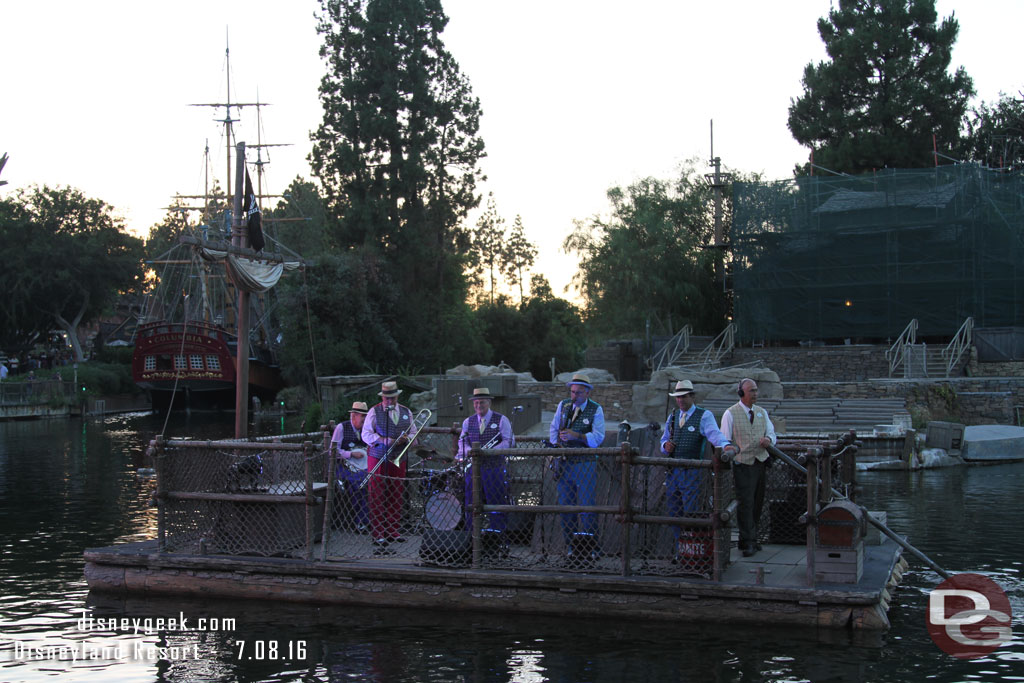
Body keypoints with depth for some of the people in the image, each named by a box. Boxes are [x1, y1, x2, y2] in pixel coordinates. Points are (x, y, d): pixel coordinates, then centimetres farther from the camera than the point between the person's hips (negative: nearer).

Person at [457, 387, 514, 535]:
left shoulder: (501, 420, 1)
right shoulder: (468, 422, 14)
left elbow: (509, 441, -6)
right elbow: (462, 441, 16)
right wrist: (468, 450, -8)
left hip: (495, 468, -4)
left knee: (496, 501, -4)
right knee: (471, 503, 4)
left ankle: (497, 535, 1)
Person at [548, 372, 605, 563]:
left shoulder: (596, 409, -3)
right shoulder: (563, 405, 8)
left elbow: (598, 437, -13)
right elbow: (553, 428, 16)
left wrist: (577, 436, -24)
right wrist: (557, 444, 0)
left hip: (585, 463, -4)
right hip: (564, 462, 4)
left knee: (587, 505, -7)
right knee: (566, 505, 5)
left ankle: (589, 548, -2)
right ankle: (571, 545, 12)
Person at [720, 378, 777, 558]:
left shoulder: (762, 412, 14)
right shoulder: (730, 414, -2)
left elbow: (772, 433, 13)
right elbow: (725, 441, -2)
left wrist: (768, 439, -12)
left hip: (761, 462, 5)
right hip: (742, 464, -5)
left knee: (758, 503, 9)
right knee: (745, 502, -11)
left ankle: (751, 538, 20)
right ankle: (747, 542, -9)